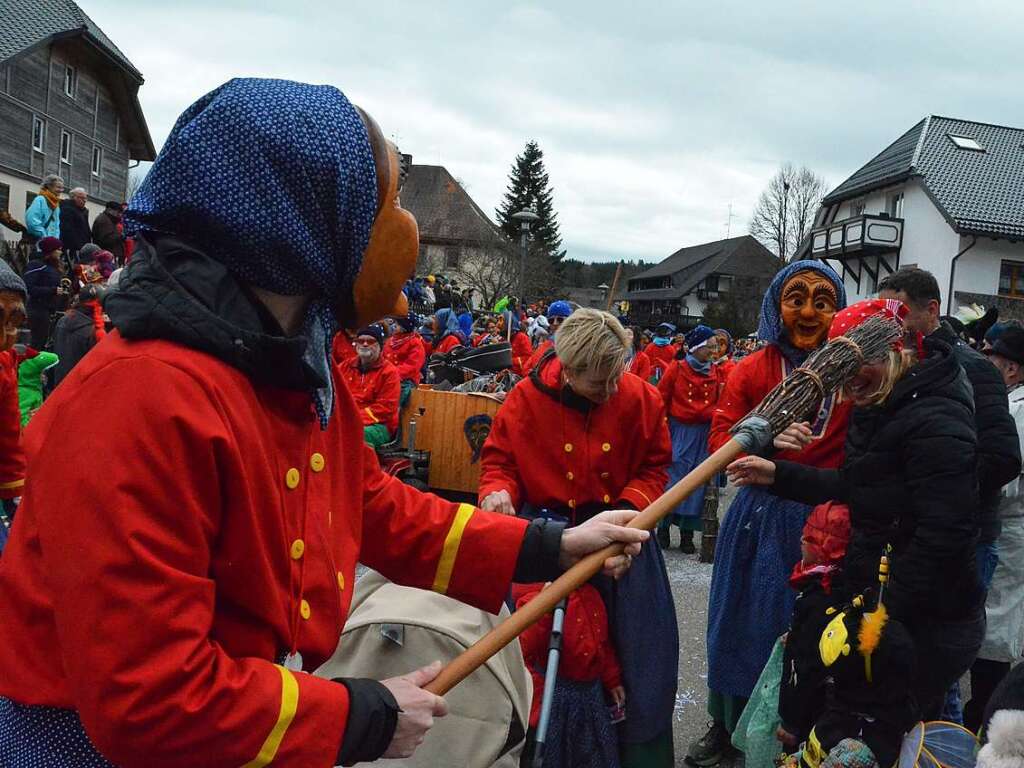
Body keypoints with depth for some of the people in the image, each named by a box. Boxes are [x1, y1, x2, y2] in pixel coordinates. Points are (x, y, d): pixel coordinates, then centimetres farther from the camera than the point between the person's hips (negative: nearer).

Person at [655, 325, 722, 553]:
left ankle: (687, 533, 14)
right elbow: (661, 399, 0)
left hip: (704, 434, 3)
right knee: (673, 478, -1)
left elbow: (721, 403, 12)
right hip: (679, 432, -2)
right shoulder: (676, 368, -4)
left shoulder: (717, 372, 4)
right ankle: (663, 526, 13)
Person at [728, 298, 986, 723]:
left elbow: (943, 536, -26)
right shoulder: (882, 410, 9)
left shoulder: (935, 423, -23)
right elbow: (854, 488, 15)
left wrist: (883, 614, -21)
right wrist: (778, 474, 8)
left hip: (928, 627, -9)